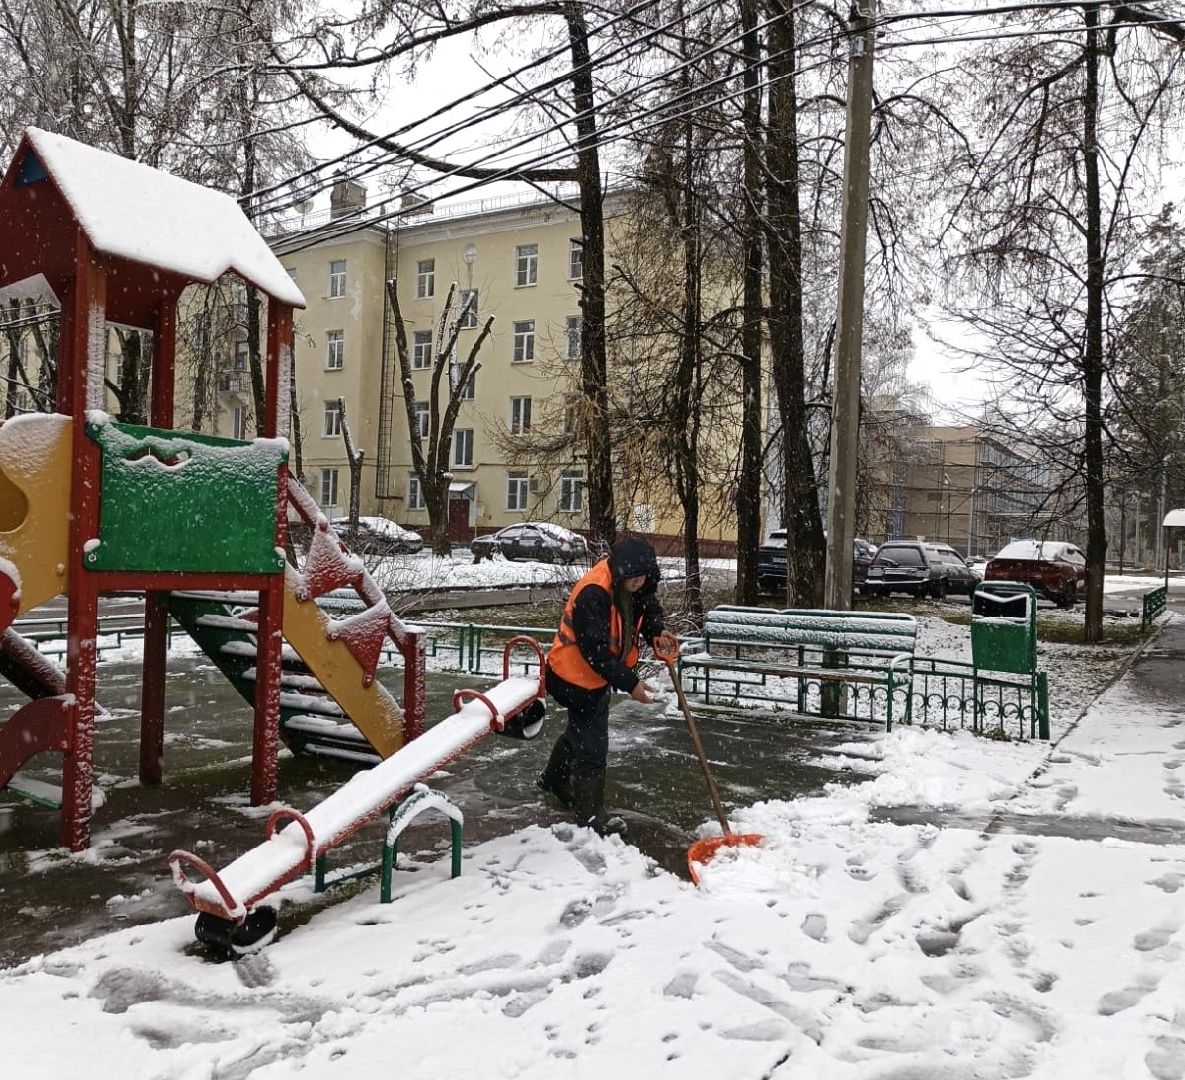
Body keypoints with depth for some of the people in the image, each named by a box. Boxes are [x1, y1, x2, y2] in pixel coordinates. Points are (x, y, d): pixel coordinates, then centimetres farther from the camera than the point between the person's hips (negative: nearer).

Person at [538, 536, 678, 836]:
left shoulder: (635, 586, -7)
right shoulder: (593, 594, -33)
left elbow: (648, 608, 11)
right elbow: (595, 650, -33)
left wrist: (656, 632, -11)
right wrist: (629, 683, -32)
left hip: (597, 675, 9)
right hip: (577, 676, -9)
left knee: (581, 730, 27)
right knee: (592, 742, -3)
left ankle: (553, 778, 51)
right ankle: (590, 813, 14)